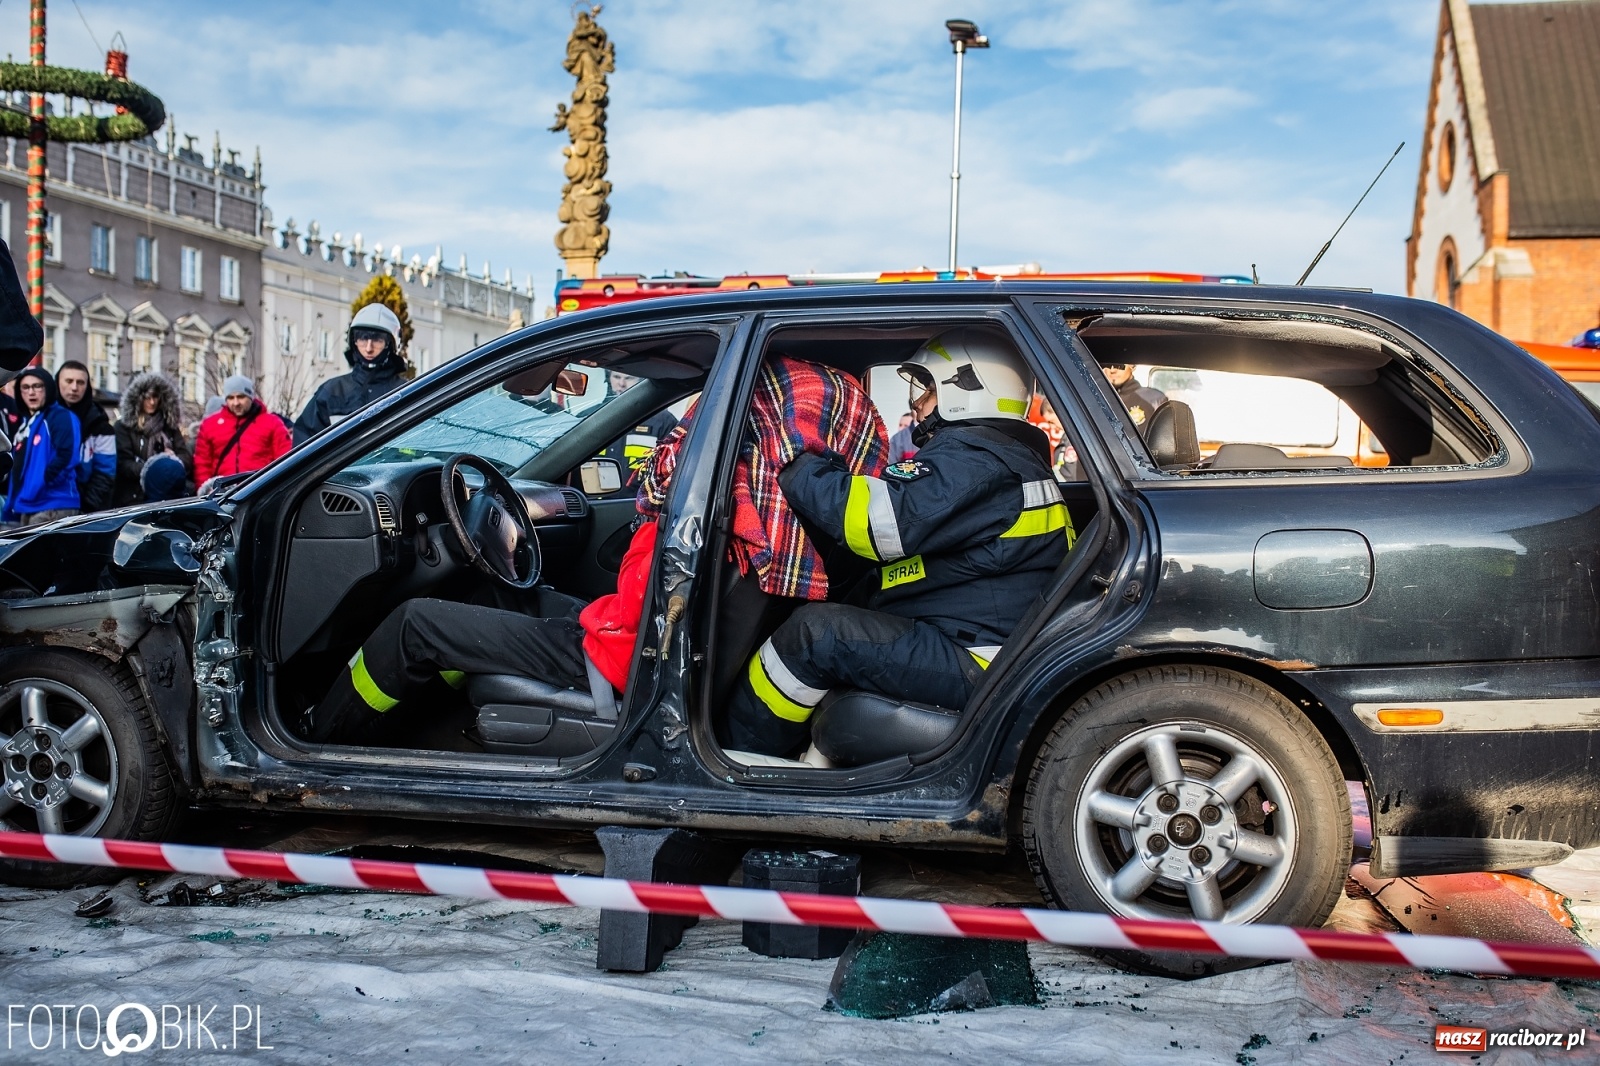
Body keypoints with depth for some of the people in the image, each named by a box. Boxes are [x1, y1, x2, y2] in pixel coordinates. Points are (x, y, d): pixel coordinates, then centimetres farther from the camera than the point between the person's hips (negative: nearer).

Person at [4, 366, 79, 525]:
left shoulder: (61, 416, -5)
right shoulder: (24, 421, 22)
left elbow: (66, 457, -16)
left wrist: (42, 480, -18)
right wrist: (12, 501, 14)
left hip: (53, 506, -9)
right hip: (27, 506, 9)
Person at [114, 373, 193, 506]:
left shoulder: (170, 426, 16)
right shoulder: (124, 426, 4)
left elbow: (187, 457, 9)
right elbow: (123, 463, -6)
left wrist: (174, 462, -14)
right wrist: (146, 471, -23)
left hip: (168, 498, 3)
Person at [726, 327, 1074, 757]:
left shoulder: (973, 458, -13)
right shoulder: (1010, 457, 21)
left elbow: (884, 520, -26)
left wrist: (793, 467, -13)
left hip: (978, 666, -11)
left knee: (817, 631, -16)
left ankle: (735, 754, -3)